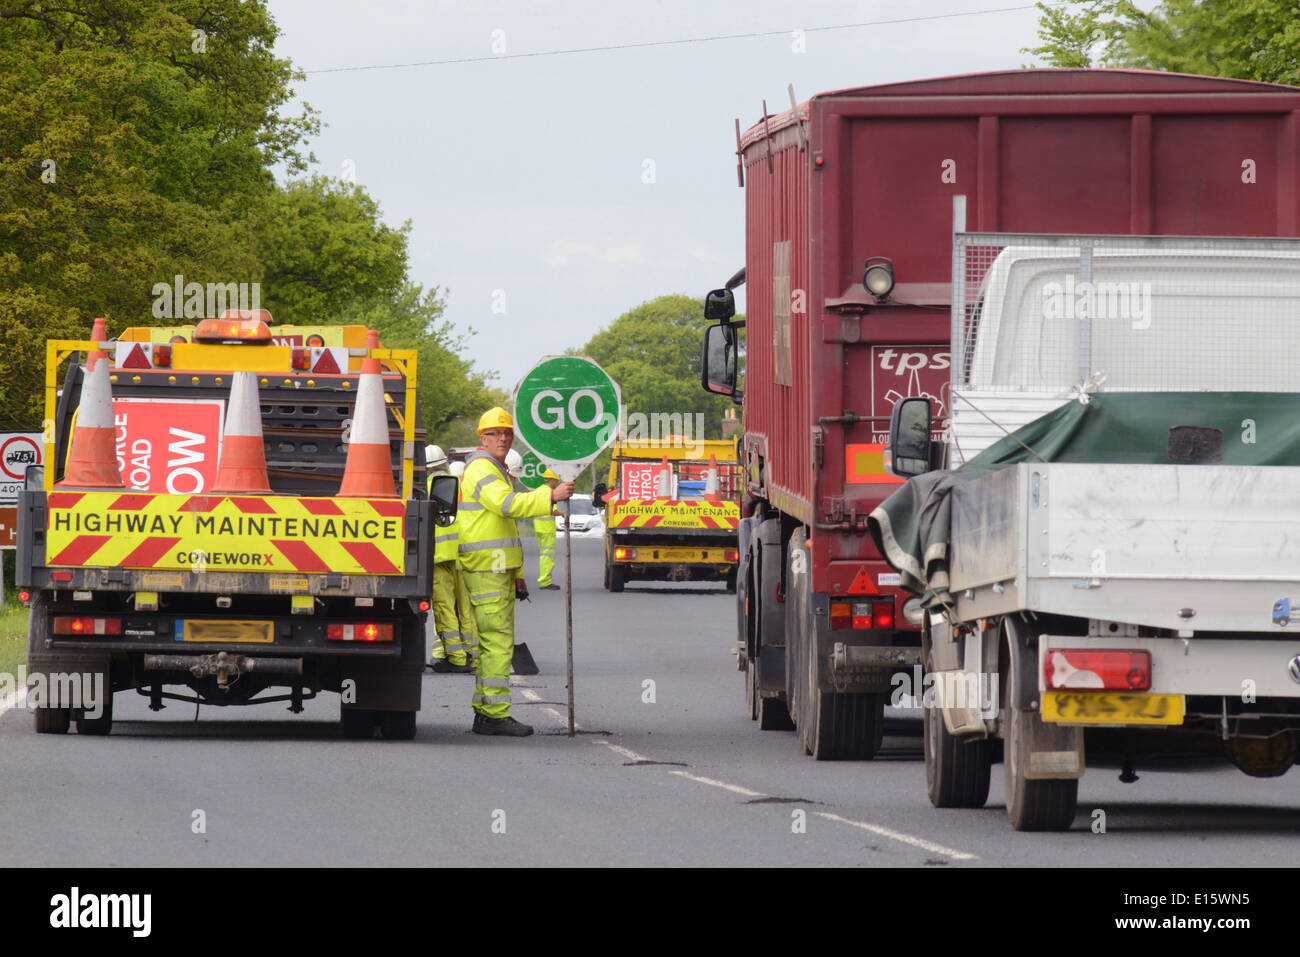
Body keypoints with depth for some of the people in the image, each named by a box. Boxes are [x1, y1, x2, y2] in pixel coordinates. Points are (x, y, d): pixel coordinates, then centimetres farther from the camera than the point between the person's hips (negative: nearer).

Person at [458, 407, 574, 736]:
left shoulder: (498, 471, 24)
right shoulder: (481, 469, -10)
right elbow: (508, 504, -27)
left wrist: (516, 573, 26)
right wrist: (551, 496, -33)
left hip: (499, 571, 10)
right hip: (486, 569, -10)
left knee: (493, 642, 10)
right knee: (498, 641, -13)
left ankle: (484, 714, 12)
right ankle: (496, 714, -15)